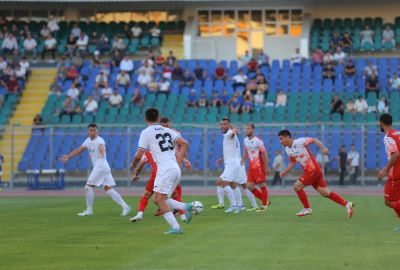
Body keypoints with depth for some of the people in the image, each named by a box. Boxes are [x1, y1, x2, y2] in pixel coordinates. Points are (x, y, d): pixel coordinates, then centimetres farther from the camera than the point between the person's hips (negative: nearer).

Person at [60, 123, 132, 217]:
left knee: (89, 186, -3)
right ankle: (125, 206, -2)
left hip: (101, 166, -8)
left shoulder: (99, 140, -12)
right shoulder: (88, 140, 15)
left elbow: (101, 146, -36)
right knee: (108, 189, 4)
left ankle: (89, 210, 6)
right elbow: (79, 149, 27)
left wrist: (102, 151, -58)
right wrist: (68, 156, 29)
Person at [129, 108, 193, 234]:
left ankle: (176, 227, -12)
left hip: (165, 170, -7)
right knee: (159, 200, 16)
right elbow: (184, 144, 8)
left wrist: (133, 164, 16)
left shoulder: (146, 132, -1)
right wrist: (178, 162, 11)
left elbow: (139, 155, -4)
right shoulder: (167, 130, 17)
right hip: (176, 170, 7)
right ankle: (185, 207, 1)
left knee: (160, 200, -2)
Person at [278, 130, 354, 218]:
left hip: (313, 170, -8)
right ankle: (346, 204, 9)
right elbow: (292, 163, 20)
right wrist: (284, 172, 8)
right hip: (308, 171, 8)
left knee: (297, 186, -10)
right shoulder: (287, 150, 10)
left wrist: (323, 148, -24)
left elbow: (314, 140, -10)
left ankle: (307, 209, 3)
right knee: (325, 193, 4)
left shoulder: (300, 141, -14)